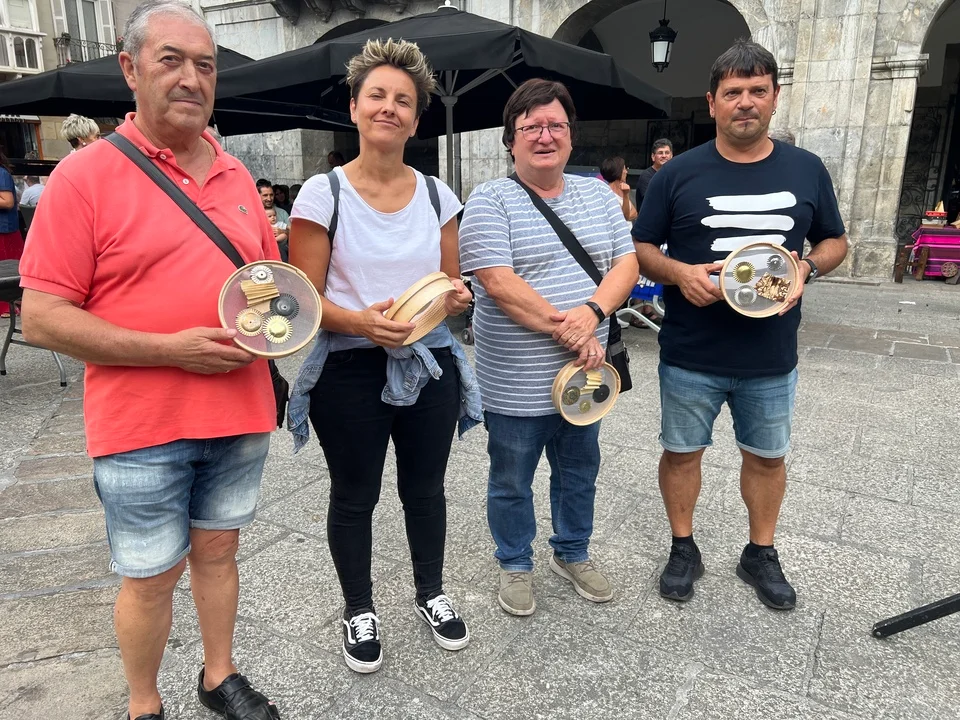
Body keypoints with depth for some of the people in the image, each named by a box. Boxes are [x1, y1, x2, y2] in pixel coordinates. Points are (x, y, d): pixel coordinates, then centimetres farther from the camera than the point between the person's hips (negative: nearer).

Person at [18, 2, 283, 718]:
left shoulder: (235, 174, 9)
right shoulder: (85, 175, -8)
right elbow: (42, 317, -11)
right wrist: (170, 349, -19)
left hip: (241, 414, 5)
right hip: (143, 426, -4)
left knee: (217, 551, 19)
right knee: (151, 576, 10)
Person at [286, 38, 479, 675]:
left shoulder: (437, 195, 4)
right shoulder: (322, 193, -7)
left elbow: (453, 287, 11)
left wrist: (455, 298, -13)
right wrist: (361, 321, -26)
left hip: (429, 365, 3)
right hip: (350, 371, -3)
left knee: (425, 489, 17)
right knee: (355, 497, 12)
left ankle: (431, 593, 41)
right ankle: (359, 610, 36)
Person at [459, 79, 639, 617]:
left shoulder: (598, 194, 8)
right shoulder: (490, 201, -9)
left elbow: (628, 262, 1)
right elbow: (498, 284, -20)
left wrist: (592, 312, -18)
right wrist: (567, 332, -21)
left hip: (583, 374, 5)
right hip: (514, 385, -5)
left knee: (580, 472, 21)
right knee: (512, 482, 13)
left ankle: (573, 553, 44)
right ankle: (516, 565, 36)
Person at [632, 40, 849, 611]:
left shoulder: (807, 170, 3)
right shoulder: (679, 173, -4)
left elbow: (835, 241, 12)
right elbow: (640, 248, 1)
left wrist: (806, 269, -10)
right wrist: (679, 272, -19)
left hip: (773, 357, 2)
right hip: (691, 357, -1)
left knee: (768, 455, 16)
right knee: (682, 452, 11)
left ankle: (761, 554, 38)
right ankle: (684, 548, 33)